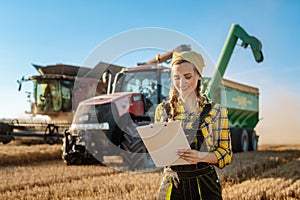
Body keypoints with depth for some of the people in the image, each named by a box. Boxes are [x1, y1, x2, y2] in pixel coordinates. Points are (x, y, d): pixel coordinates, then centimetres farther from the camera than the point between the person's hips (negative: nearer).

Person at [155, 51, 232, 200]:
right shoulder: (162, 110, 4)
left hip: (204, 184, -1)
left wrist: (202, 156, -20)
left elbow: (226, 154, -2)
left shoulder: (216, 111, -3)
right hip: (172, 183, 2)